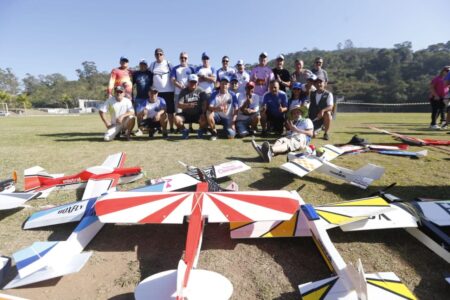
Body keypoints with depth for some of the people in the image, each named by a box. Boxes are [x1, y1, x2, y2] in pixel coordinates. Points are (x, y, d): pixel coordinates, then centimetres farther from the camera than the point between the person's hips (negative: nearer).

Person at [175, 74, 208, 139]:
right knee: (177, 119, -27)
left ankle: (201, 131, 4)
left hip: (198, 114, -1)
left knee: (204, 119, -32)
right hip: (186, 114, 1)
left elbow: (205, 103, -10)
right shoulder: (183, 91, 1)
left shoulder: (201, 91, 1)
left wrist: (203, 113, -27)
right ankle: (184, 131, 5)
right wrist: (188, 105, -31)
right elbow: (179, 105, -11)